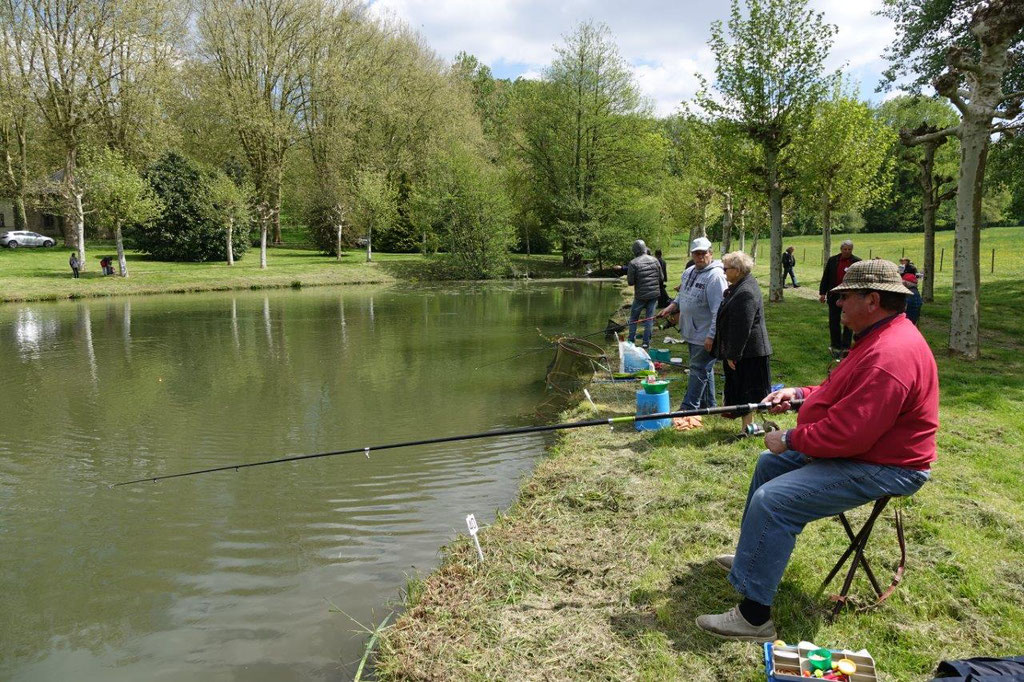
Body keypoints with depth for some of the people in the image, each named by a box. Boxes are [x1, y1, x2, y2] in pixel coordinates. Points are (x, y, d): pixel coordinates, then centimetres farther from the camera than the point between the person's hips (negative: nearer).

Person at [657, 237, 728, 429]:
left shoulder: (715, 276, -19)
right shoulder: (689, 272, 10)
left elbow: (719, 310, -23)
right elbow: (682, 296, 25)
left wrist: (711, 335, -25)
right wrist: (671, 307, 7)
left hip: (705, 335, -9)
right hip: (691, 333, 9)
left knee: (699, 370, -5)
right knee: (704, 369, 18)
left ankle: (688, 409, -2)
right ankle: (708, 405, 30)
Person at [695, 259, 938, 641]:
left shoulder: (889, 355, -29)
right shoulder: (880, 337, 8)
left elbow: (848, 434, -32)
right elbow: (843, 394, 20)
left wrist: (790, 440, -17)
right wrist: (800, 394, 5)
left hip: (882, 468, -12)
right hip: (861, 447, 12)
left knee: (772, 500, -23)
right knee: (771, 463, 21)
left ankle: (754, 616, -15)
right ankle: (752, 556, 34)